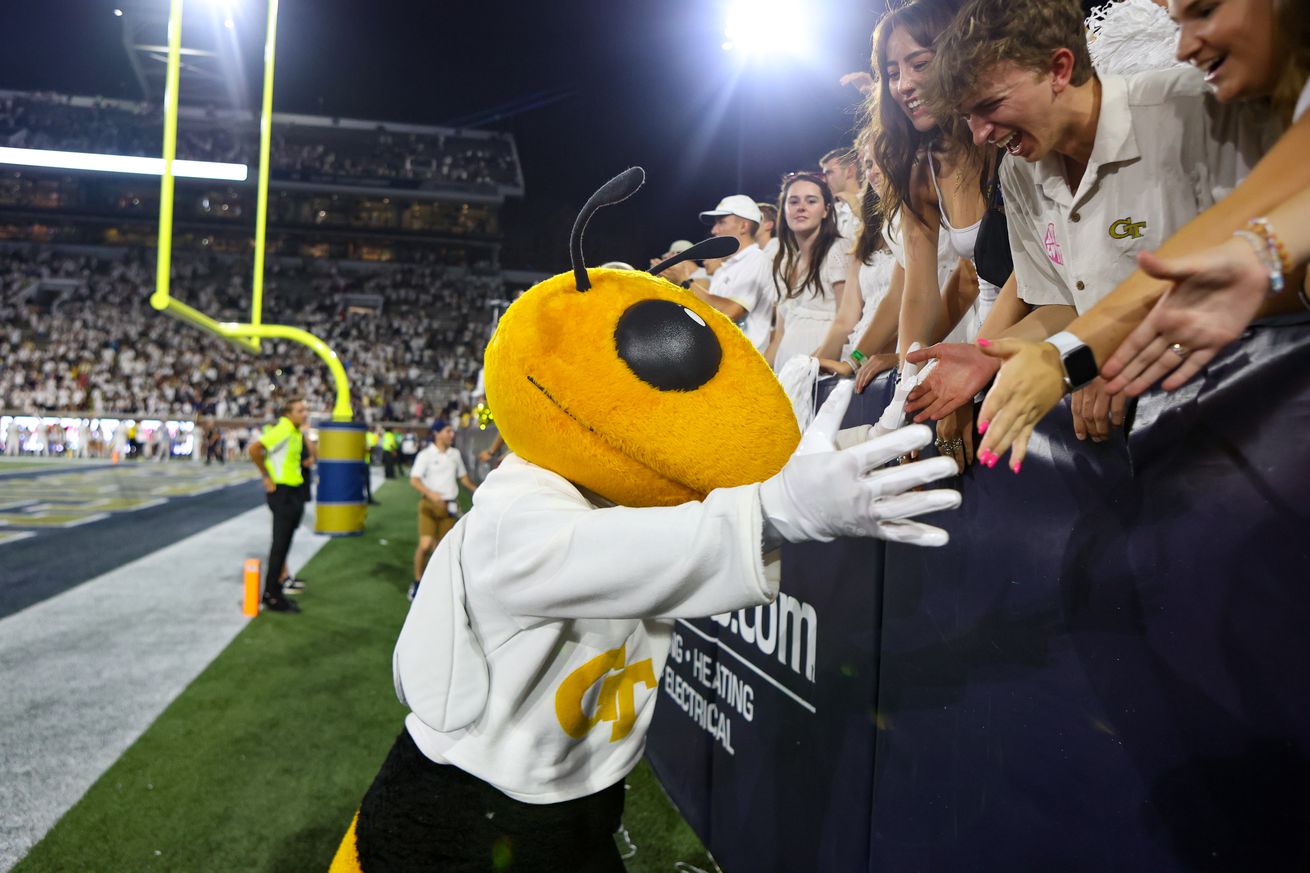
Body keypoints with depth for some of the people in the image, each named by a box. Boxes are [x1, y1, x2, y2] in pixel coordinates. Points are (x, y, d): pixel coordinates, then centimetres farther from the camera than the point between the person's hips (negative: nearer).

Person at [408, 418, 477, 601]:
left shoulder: (455, 454, 11)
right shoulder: (425, 455, -5)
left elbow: (463, 477, 23)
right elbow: (414, 480, -12)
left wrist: (477, 491, 12)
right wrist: (431, 494, -27)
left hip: (450, 506, 4)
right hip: (430, 505, -4)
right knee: (425, 545, -15)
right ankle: (417, 582, 4)